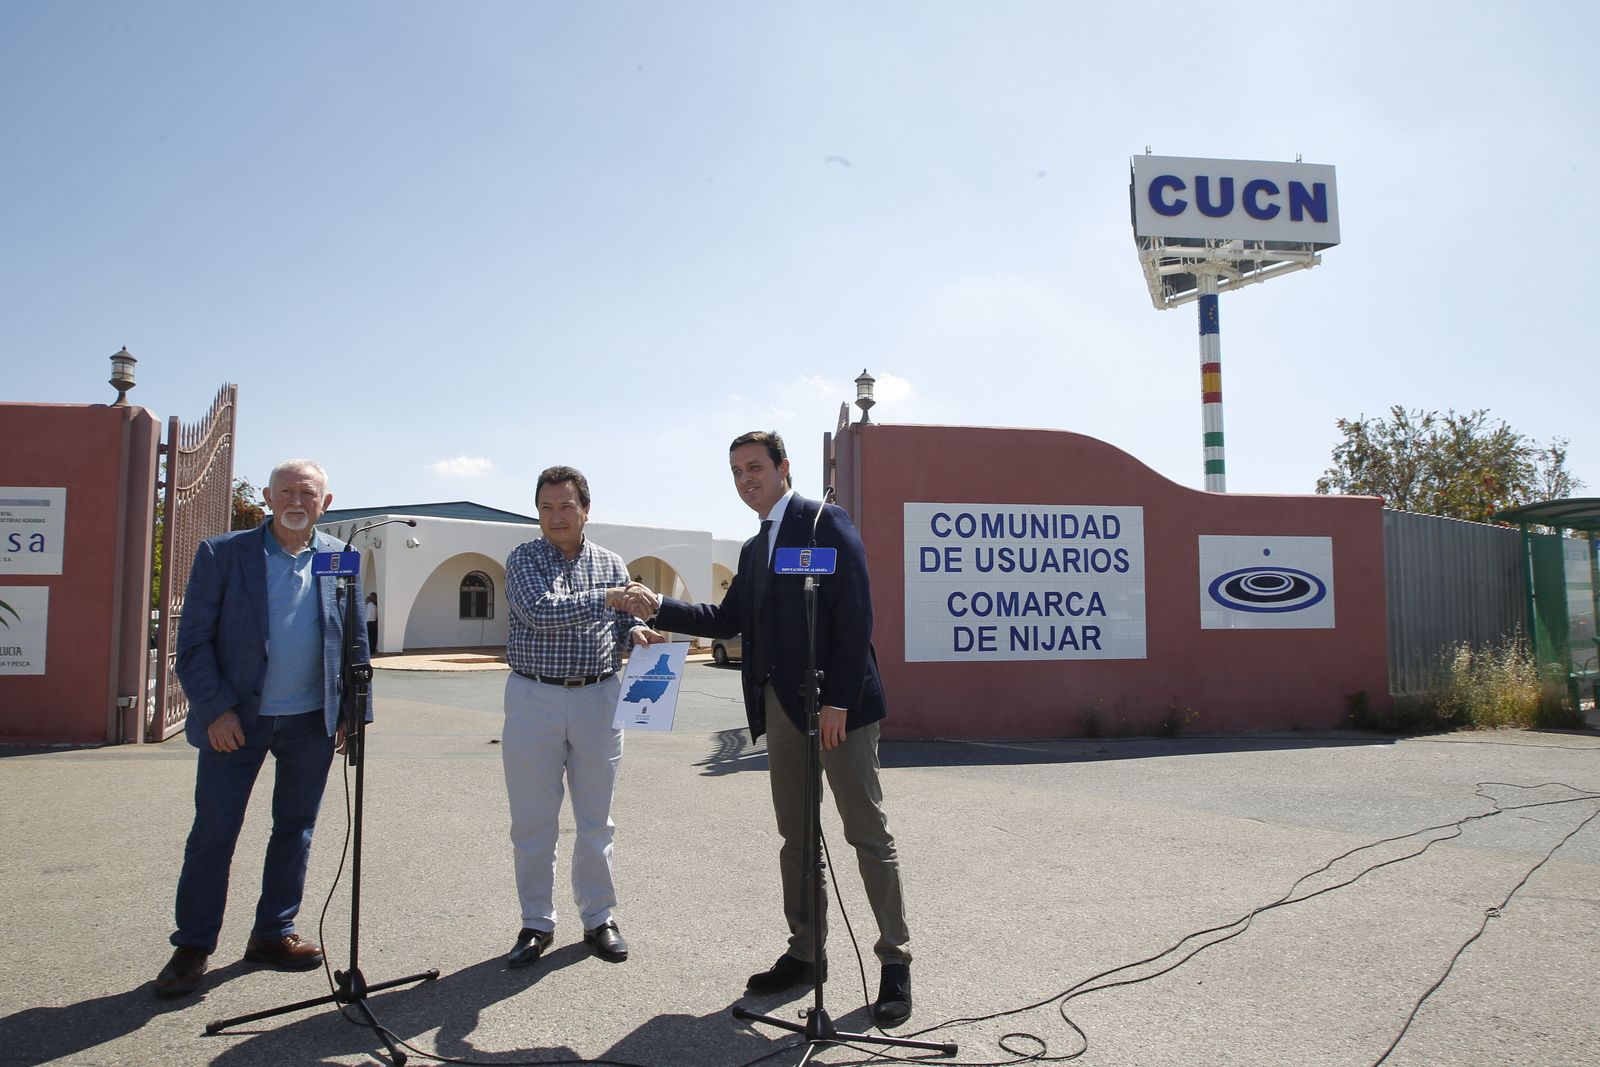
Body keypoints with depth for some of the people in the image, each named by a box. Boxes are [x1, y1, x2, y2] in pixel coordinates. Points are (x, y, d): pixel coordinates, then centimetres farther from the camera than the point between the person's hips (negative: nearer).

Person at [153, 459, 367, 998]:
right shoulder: (222, 554, -3)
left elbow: (356, 644, 8)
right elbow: (193, 641, -4)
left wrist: (354, 712, 1)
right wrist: (216, 710, -13)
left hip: (312, 722, 3)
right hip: (235, 720, -2)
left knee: (296, 830, 12)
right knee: (213, 833, 4)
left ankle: (273, 934, 27)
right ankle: (192, 946, 20)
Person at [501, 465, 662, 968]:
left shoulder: (610, 564, 8)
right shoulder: (523, 559, 0)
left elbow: (625, 624, 12)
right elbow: (540, 611, -17)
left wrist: (636, 632, -10)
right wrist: (603, 600, -17)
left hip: (597, 699, 2)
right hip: (533, 699, -1)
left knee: (596, 819, 9)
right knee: (532, 822, 6)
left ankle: (599, 918, 23)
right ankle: (537, 923, 21)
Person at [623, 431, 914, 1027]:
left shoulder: (825, 522, -6)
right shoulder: (753, 548, 19)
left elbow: (854, 614, -14)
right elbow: (728, 620, 17)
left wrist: (839, 701, -19)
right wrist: (658, 608, 5)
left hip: (836, 704, -8)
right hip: (779, 705, 8)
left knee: (867, 833, 0)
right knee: (794, 836, 13)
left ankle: (895, 961, 10)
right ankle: (805, 952, 26)